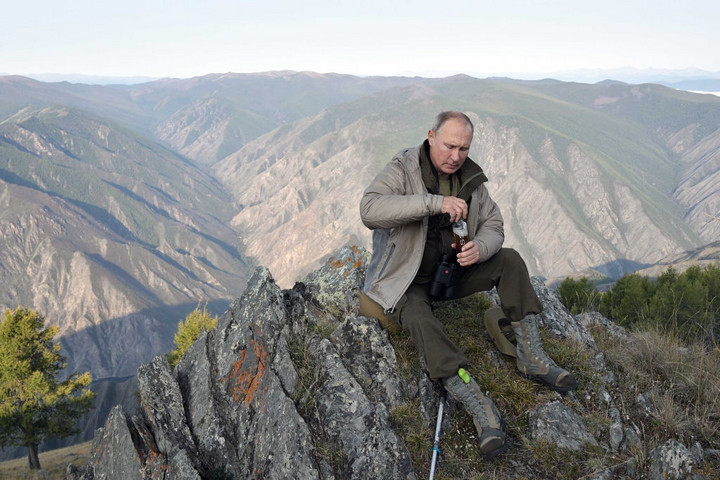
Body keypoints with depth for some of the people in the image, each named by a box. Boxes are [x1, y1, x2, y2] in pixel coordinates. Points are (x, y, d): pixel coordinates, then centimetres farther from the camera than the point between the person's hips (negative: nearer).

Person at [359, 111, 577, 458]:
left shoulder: (470, 178, 2)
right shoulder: (402, 170, -15)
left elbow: (493, 226, 4)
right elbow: (369, 209, -33)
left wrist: (480, 248, -22)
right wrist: (434, 202, -40)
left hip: (453, 271, 6)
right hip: (408, 282, -5)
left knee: (509, 260, -11)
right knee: (419, 320, -34)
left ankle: (530, 355, -10)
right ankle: (479, 408, -38)